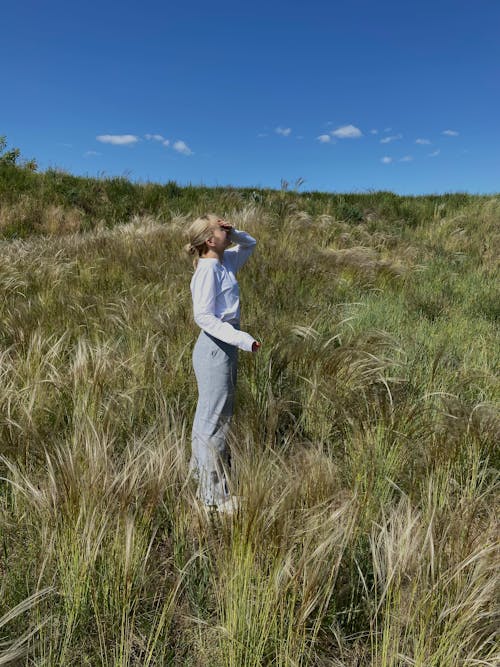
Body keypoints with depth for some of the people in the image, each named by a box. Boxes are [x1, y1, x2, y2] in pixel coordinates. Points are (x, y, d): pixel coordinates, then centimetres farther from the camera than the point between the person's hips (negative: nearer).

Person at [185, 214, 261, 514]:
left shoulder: (226, 262, 8)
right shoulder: (208, 270, -18)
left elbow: (250, 244, 25)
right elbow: (204, 316, -23)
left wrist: (234, 233, 4)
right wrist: (240, 338, -30)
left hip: (227, 348, 10)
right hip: (214, 350, -10)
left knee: (218, 415, 21)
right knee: (214, 420, 1)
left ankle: (203, 474, 40)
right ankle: (215, 494, 15)